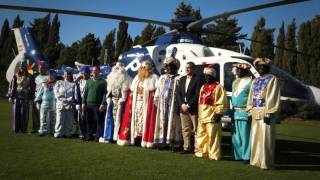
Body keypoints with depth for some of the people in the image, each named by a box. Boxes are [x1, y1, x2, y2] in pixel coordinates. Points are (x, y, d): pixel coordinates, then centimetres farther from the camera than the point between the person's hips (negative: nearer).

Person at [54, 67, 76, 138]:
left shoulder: (74, 84, 11)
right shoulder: (59, 83, 15)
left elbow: (75, 95, 1)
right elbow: (56, 93, 6)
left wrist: (68, 100, -11)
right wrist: (63, 100, -6)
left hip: (70, 105, 0)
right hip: (60, 104, 0)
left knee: (68, 120, 0)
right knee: (59, 120, -6)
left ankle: (66, 133, 6)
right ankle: (58, 133, -1)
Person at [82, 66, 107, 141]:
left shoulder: (103, 81, 2)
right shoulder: (88, 81, 16)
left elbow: (105, 93, -4)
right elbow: (85, 93, 15)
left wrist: (102, 104, -12)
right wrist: (83, 103, 6)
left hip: (98, 105, -4)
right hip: (89, 104, 4)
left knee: (99, 121, -3)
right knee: (89, 121, 8)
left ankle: (98, 136, 3)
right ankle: (89, 136, 17)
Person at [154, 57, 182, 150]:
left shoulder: (178, 79, -2)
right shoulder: (162, 78, 17)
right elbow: (157, 92, 17)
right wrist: (157, 102, 9)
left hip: (173, 104, -5)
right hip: (163, 105, 5)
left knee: (173, 122, -4)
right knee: (162, 122, 5)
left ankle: (174, 143, 0)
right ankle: (162, 142, 10)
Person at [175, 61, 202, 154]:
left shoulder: (198, 79, -6)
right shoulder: (182, 79, 15)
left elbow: (197, 95, -12)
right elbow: (178, 93, 10)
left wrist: (188, 105, -14)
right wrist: (182, 104, -5)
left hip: (193, 109, -6)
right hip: (183, 108, 6)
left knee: (196, 129, -1)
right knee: (185, 129, 10)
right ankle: (187, 147, 18)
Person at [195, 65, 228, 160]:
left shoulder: (218, 87, -8)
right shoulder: (203, 87, 18)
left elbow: (222, 102, -13)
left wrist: (218, 113, -17)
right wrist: (199, 114, 18)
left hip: (212, 117, -9)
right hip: (202, 116, 9)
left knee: (212, 137, -6)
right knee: (201, 135, 15)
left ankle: (214, 155, 2)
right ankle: (201, 152, 27)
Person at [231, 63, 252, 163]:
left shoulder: (249, 81, -8)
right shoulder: (235, 82, 18)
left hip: (245, 113, -8)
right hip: (235, 113, 8)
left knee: (245, 135, -6)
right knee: (236, 136, 11)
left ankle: (246, 157, 1)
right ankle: (237, 155, 20)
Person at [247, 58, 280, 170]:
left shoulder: (272, 79, -3)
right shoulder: (255, 81, 17)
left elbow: (273, 98, -11)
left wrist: (268, 113, -17)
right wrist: (250, 112, 9)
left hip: (265, 112, -7)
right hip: (255, 113, 7)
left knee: (265, 138, -6)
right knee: (255, 137, 10)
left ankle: (266, 163, 0)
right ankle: (256, 160, 19)